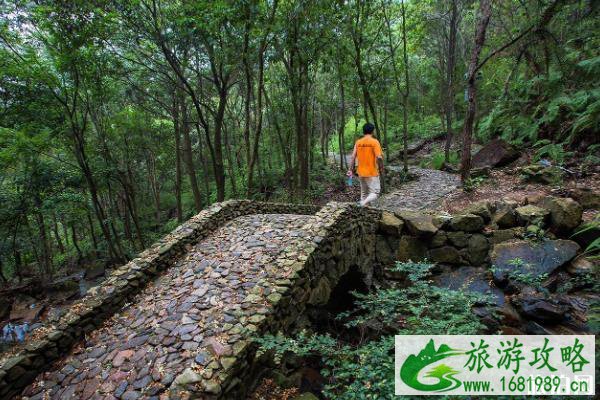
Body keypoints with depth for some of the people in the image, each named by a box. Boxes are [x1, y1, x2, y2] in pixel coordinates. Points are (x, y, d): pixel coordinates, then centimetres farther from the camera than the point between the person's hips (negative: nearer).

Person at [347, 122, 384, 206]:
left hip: (361, 173, 5)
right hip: (372, 173, -5)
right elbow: (379, 157, -18)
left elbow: (353, 157, 0)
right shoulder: (375, 142, -11)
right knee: (375, 193, 1)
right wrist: (381, 168, -3)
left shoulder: (358, 142, 3)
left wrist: (350, 170, 4)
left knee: (364, 193, 18)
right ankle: (364, 203, -24)